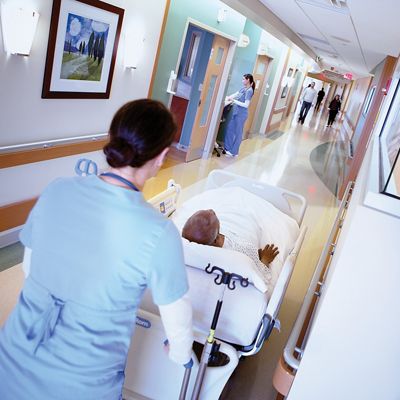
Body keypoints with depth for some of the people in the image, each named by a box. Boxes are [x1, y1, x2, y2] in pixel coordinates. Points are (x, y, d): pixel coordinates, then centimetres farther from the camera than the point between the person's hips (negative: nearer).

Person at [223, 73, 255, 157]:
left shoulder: (249, 91, -16)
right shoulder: (243, 88, 9)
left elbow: (246, 105, -21)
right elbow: (235, 95, 18)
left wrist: (234, 101, -20)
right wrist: (227, 98, 4)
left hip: (241, 114, -9)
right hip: (236, 112, 9)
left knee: (238, 132, 2)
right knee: (230, 129, 13)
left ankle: (234, 152, 12)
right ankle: (227, 148, 25)